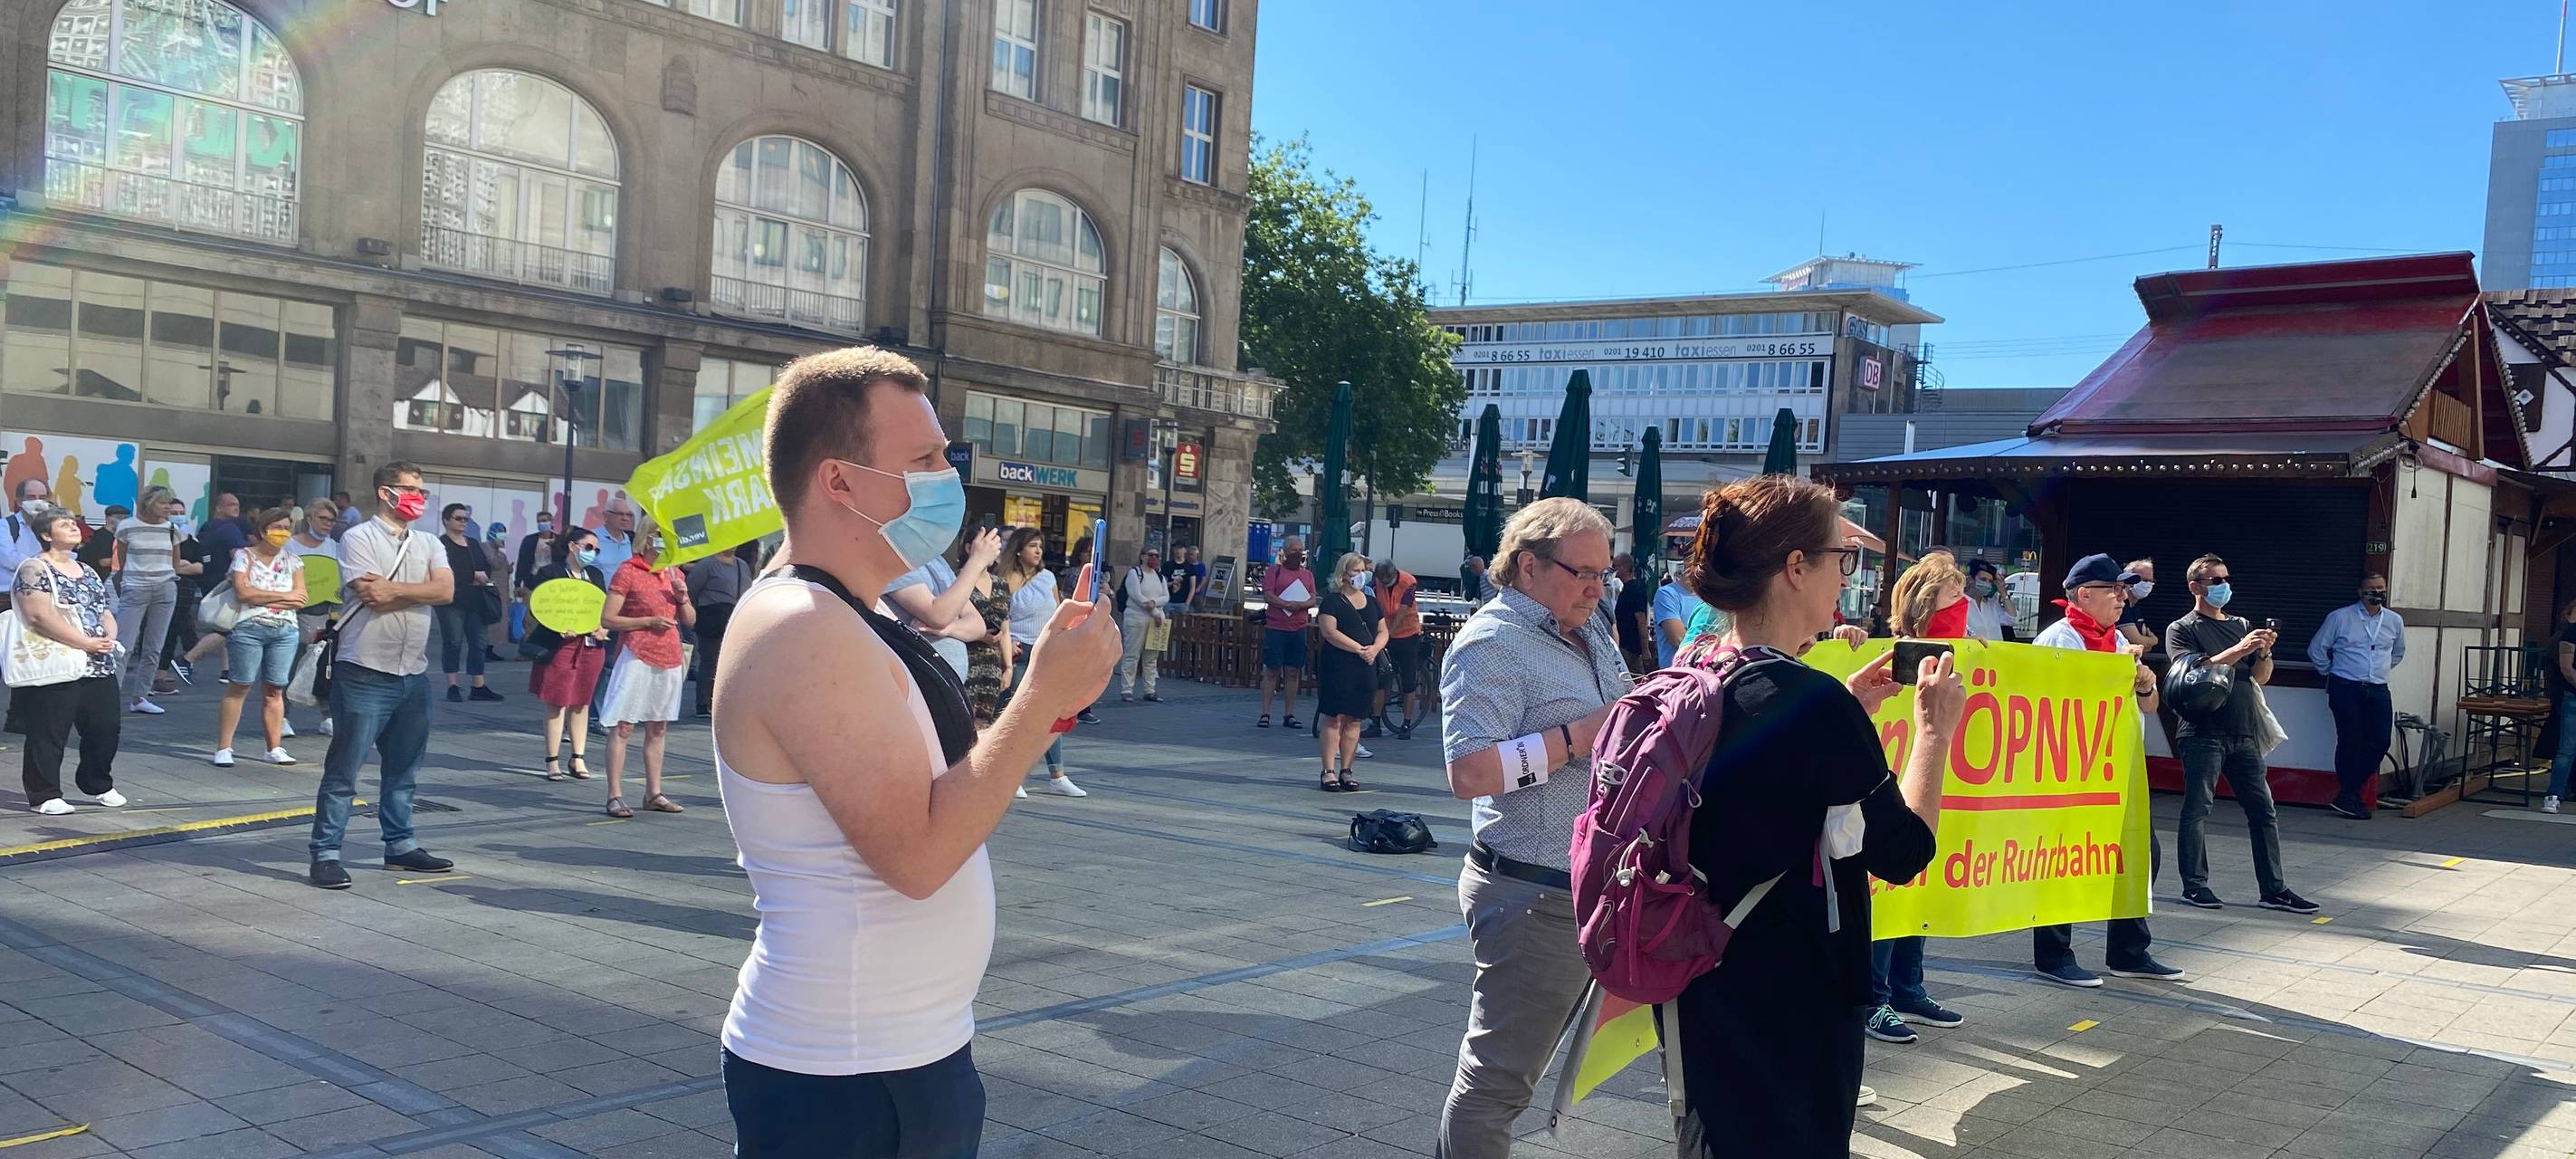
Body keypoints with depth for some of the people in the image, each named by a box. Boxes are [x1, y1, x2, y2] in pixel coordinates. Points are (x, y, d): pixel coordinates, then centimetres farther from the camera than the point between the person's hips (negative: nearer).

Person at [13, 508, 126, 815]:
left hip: (100, 667, 7)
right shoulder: (34, 569, -6)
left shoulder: (87, 572, 18)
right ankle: (44, 796, 8)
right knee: (48, 733, -1)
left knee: (105, 727, 10)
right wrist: (86, 643, -18)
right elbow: (40, 616, -17)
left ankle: (98, 785, 28)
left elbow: (105, 611, 20)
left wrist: (110, 636, -3)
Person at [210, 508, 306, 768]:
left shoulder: (293, 561, 13)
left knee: (274, 690, 4)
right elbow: (242, 592, -9)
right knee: (240, 686, -6)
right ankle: (223, 748, -3)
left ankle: (275, 748, 7)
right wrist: (283, 596, -4)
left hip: (286, 631, 3)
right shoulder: (244, 556, 5)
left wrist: (260, 597, -5)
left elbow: (300, 600, 2)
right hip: (249, 628, -3)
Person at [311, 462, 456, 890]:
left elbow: (446, 590, -5)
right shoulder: (358, 539, -5)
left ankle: (400, 846, 27)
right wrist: (421, 589, -6)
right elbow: (373, 598, -18)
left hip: (414, 674, 6)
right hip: (366, 672, -6)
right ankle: (325, 854, 3)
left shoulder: (429, 544, 12)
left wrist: (393, 588, -15)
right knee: (344, 770, -2)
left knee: (404, 770, 16)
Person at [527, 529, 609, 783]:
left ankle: (578, 759, 15)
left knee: (581, 703, 9)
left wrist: (603, 627, 1)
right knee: (557, 703, -3)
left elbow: (605, 608, 20)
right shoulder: (550, 573, -2)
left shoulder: (596, 576, 16)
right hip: (559, 645, -5)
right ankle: (553, 760, 2)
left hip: (591, 646, 5)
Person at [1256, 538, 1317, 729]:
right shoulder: (1274, 571, 3)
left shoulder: (1308, 575, 14)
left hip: (1298, 629, 3)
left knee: (1293, 672, 5)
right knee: (1271, 671, -2)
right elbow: (1267, 596, -7)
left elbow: (1313, 600, 5)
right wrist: (1286, 605, -20)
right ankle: (1265, 714, 1)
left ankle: (1290, 714, 10)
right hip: (1275, 628, -3)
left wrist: (1299, 605, -16)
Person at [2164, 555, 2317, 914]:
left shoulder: (2242, 625, 18)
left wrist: (2264, 652, -8)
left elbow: (2261, 676, 13)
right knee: (2196, 810, -4)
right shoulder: (2181, 629, 2)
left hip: (2244, 734, 5)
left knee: (2263, 810, 3)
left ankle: (2274, 890, 7)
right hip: (2203, 733, -5)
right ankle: (2194, 885, 2)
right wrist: (2239, 650, -21)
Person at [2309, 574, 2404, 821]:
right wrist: (2331, 673, 9)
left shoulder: (2394, 621, 10)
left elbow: (2398, 653, 29)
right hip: (2346, 688, -4)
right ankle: (2350, 797, 4)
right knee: (2350, 742, -6)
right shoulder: (2340, 618, -3)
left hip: (2378, 690, 4)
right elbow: (2316, 650, 5)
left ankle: (2348, 795, 10)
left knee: (2380, 742, -3)